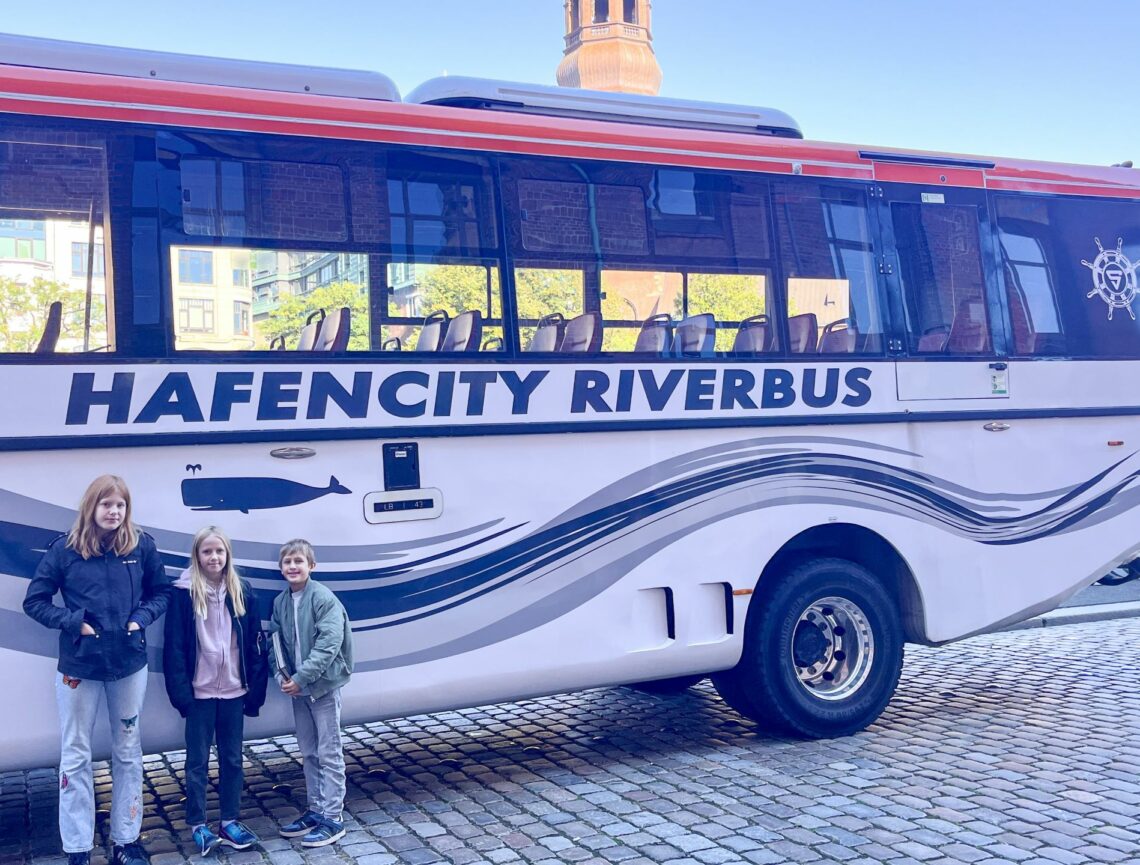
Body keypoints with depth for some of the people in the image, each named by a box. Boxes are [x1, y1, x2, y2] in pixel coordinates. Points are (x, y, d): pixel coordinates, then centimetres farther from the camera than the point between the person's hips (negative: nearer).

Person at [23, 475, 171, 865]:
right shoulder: (65, 549, -9)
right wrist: (73, 622, -15)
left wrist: (142, 617, -11)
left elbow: (161, 592, 7)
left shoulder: (142, 546, -5)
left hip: (129, 663, 2)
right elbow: (34, 602, -2)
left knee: (128, 753, 12)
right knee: (75, 756, 7)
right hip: (79, 666, -1)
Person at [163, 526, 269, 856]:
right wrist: (181, 693, -13)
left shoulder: (242, 592, 1)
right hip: (199, 692, -3)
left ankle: (230, 821, 24)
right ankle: (197, 825, 19)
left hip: (233, 690, 3)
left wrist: (255, 690, 1)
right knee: (198, 760, 8)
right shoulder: (184, 593, -8)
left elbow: (255, 645, 3)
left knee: (232, 758, 13)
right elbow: (174, 647, -8)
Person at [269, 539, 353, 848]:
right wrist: (283, 675, -6)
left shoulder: (324, 598, -16)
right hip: (297, 688, 7)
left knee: (329, 753, 0)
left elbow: (328, 643, -22)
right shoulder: (280, 602, 5)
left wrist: (301, 678, -23)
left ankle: (333, 818, 6)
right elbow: (277, 641, 9)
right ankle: (316, 810, 27)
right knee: (309, 753, 16)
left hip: (323, 686, -7)